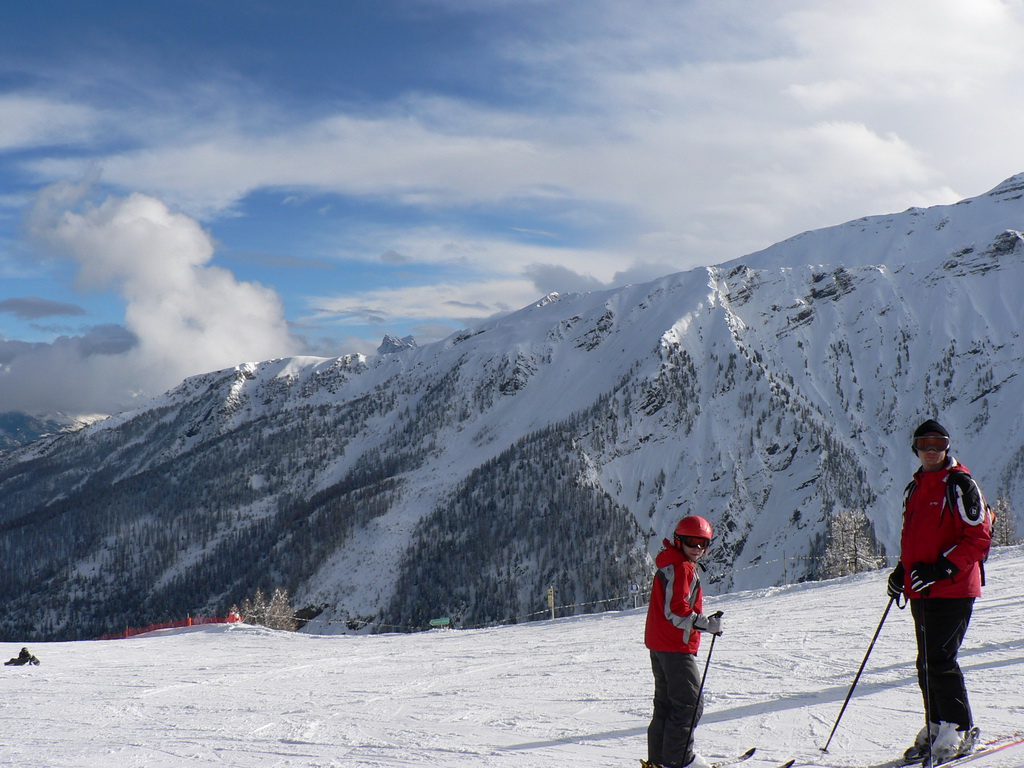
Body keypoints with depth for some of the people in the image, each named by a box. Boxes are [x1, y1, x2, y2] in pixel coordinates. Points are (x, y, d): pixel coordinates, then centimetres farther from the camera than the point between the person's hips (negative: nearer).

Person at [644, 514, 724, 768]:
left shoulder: (670, 565, 17)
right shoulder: (681, 568, -16)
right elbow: (676, 611, -23)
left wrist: (705, 621, 17)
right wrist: (707, 624, -18)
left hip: (659, 644, 11)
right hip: (676, 646, -11)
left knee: (666, 701, 15)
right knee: (689, 703, -6)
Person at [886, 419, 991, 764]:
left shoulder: (960, 485, -7)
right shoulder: (914, 489, 16)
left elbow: (979, 538, -13)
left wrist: (942, 568, -21)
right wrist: (902, 571, 12)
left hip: (953, 590, -7)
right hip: (921, 592, 8)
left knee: (940, 659, -11)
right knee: (927, 663, 9)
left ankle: (960, 730, 0)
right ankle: (936, 726, 18)